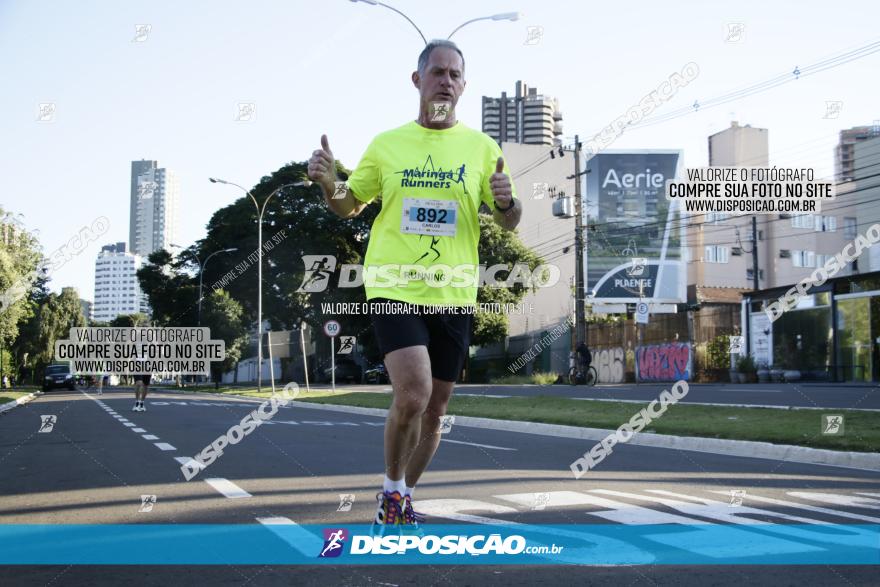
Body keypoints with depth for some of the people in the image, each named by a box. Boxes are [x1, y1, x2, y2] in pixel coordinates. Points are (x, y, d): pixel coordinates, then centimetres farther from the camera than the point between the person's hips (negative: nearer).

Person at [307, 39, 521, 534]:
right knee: (412, 395, -19)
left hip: (453, 296, 2)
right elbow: (349, 207, 14)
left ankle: (403, 501, 30)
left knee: (434, 410, 9)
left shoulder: (482, 148, 6)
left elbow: (510, 223, 5)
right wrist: (328, 185, -9)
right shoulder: (386, 144, 6)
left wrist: (506, 202, -18)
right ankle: (392, 491, 7)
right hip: (395, 288, -2)